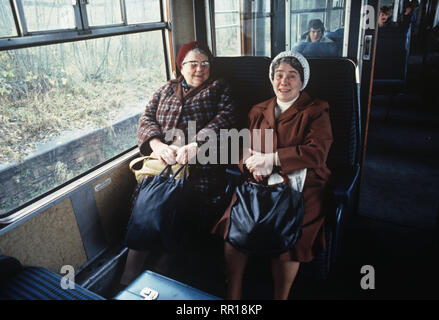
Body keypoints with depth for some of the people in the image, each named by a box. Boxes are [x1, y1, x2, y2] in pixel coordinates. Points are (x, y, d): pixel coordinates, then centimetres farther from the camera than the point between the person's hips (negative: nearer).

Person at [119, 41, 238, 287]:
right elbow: (147, 118, 15)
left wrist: (195, 145, -17)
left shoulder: (218, 88, 19)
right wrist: (158, 145, -8)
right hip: (161, 165, 3)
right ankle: (129, 284, -8)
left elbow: (226, 118, 0)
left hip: (200, 168, -2)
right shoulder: (166, 90, 27)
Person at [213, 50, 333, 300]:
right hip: (261, 184, 3)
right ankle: (233, 293, -6)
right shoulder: (258, 111, 20)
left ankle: (281, 296, -5)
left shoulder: (317, 110, 7)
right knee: (234, 220, -23)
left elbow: (317, 152, -8)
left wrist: (271, 159, -14)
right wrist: (252, 164, -11)